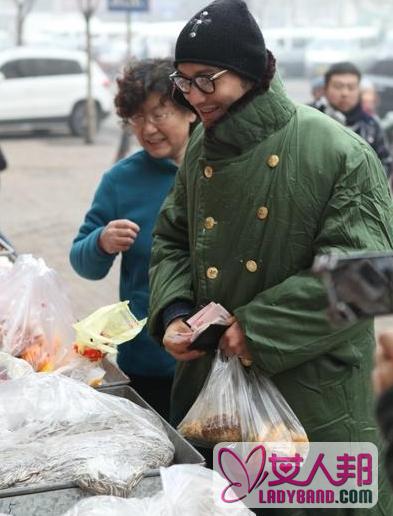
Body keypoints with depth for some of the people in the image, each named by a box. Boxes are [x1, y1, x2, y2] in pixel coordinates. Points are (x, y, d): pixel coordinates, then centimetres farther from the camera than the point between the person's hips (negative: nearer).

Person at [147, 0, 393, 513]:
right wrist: (173, 313, -4)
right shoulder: (202, 151, 6)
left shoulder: (341, 154, -15)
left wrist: (257, 329, -21)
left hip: (316, 395, -5)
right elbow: (171, 240, 15)